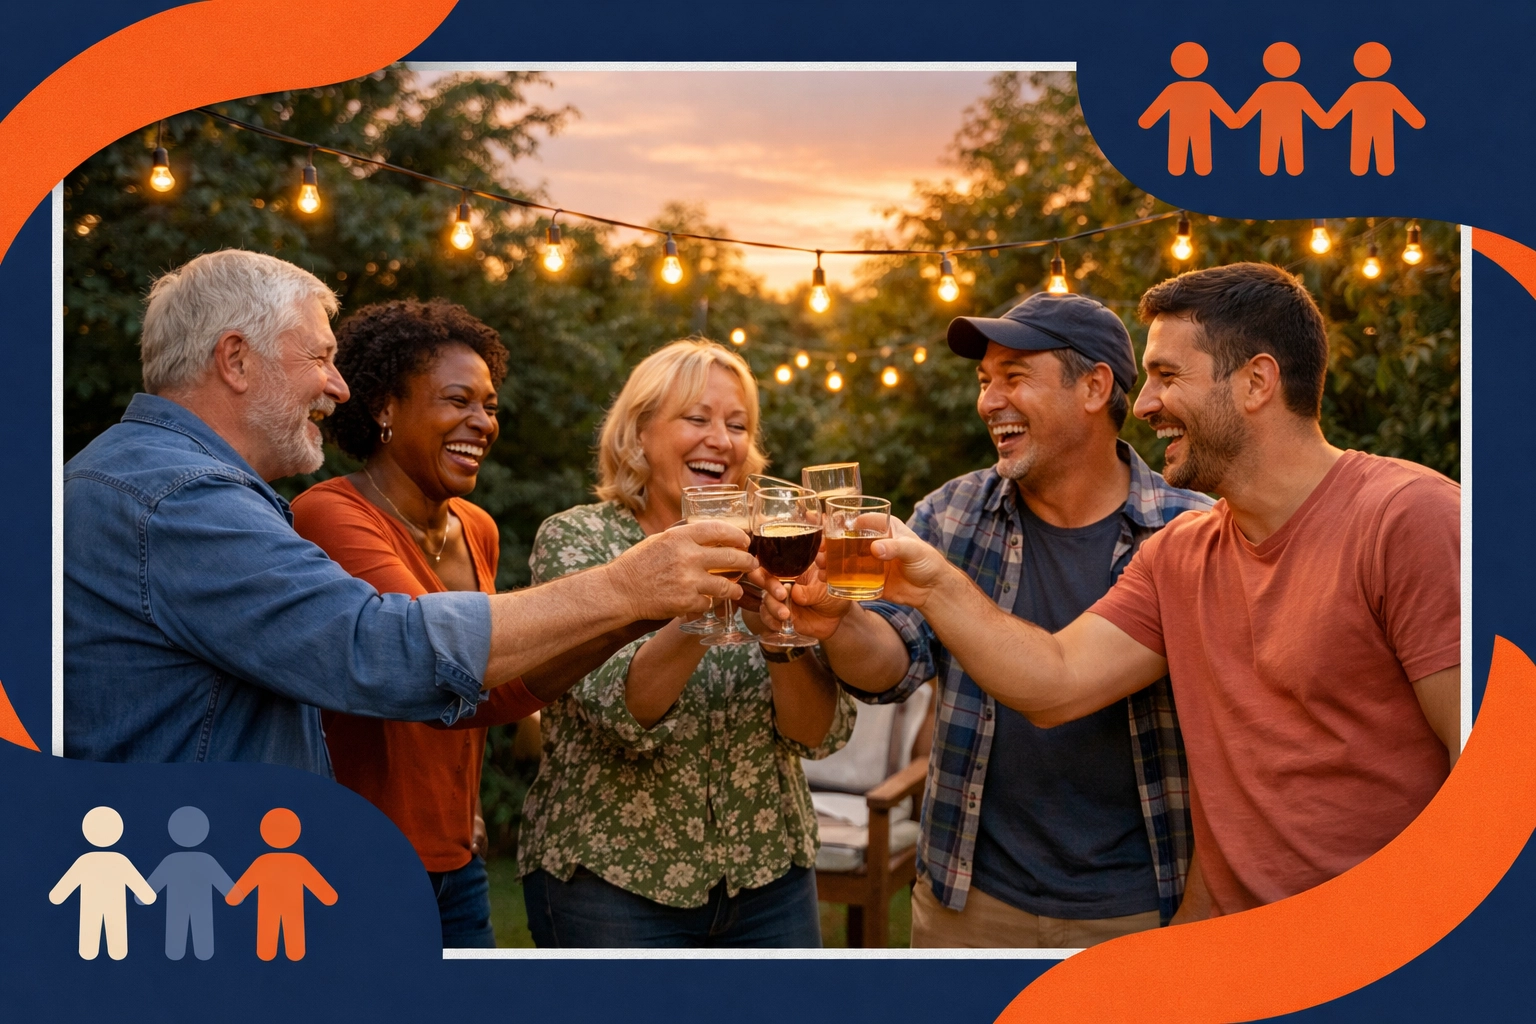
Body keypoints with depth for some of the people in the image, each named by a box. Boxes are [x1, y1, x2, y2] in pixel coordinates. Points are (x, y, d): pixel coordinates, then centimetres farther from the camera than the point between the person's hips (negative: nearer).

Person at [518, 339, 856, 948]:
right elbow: (623, 711, -22)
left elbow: (822, 735, -7)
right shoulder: (574, 540, -7)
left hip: (769, 874, 4)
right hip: (612, 877, -3)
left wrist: (783, 639, -26)